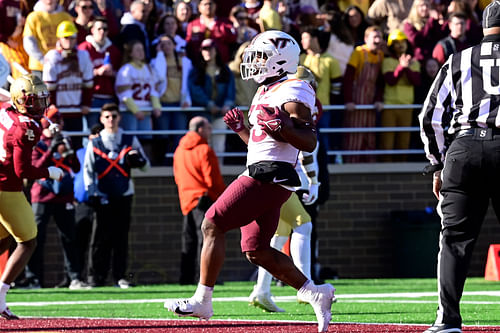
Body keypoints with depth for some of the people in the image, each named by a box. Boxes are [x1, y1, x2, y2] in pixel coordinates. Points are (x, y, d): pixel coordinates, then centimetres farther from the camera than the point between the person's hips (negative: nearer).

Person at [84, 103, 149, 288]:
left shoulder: (130, 141, 11)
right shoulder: (94, 144, 8)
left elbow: (145, 165, 9)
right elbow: (88, 170, 5)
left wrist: (138, 160, -14)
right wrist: (92, 193, -6)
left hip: (124, 195, 2)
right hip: (103, 197, -1)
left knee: (121, 236, 2)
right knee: (100, 237, -5)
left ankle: (120, 276, 5)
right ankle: (96, 277, -3)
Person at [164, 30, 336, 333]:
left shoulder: (291, 93, -10)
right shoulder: (266, 92, 21)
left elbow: (309, 142, -16)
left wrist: (281, 126, -28)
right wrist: (240, 128, 16)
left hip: (269, 177, -10)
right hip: (260, 173, 10)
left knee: (213, 225, -9)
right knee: (257, 251, 8)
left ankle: (202, 301, -6)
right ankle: (315, 293, 8)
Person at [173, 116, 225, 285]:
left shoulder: (179, 150, 14)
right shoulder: (204, 150, -11)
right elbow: (213, 179, -13)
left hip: (186, 200, 8)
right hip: (204, 199, -8)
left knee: (189, 241, 11)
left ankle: (186, 277, 10)